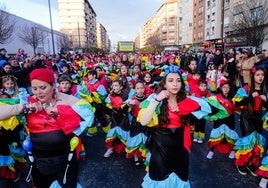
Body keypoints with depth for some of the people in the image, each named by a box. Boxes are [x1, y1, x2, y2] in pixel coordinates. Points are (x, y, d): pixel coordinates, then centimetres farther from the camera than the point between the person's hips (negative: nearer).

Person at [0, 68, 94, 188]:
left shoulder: (66, 99, -11)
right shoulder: (28, 102, -5)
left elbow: (89, 114, -16)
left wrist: (59, 110, -18)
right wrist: (24, 108, -20)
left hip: (64, 157, -2)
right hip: (38, 160, 2)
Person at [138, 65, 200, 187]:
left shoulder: (186, 101, -1)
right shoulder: (156, 99, -13)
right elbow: (143, 122, -25)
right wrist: (156, 100, -29)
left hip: (180, 146, 3)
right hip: (161, 146, -3)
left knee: (179, 177, 19)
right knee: (160, 177, 14)